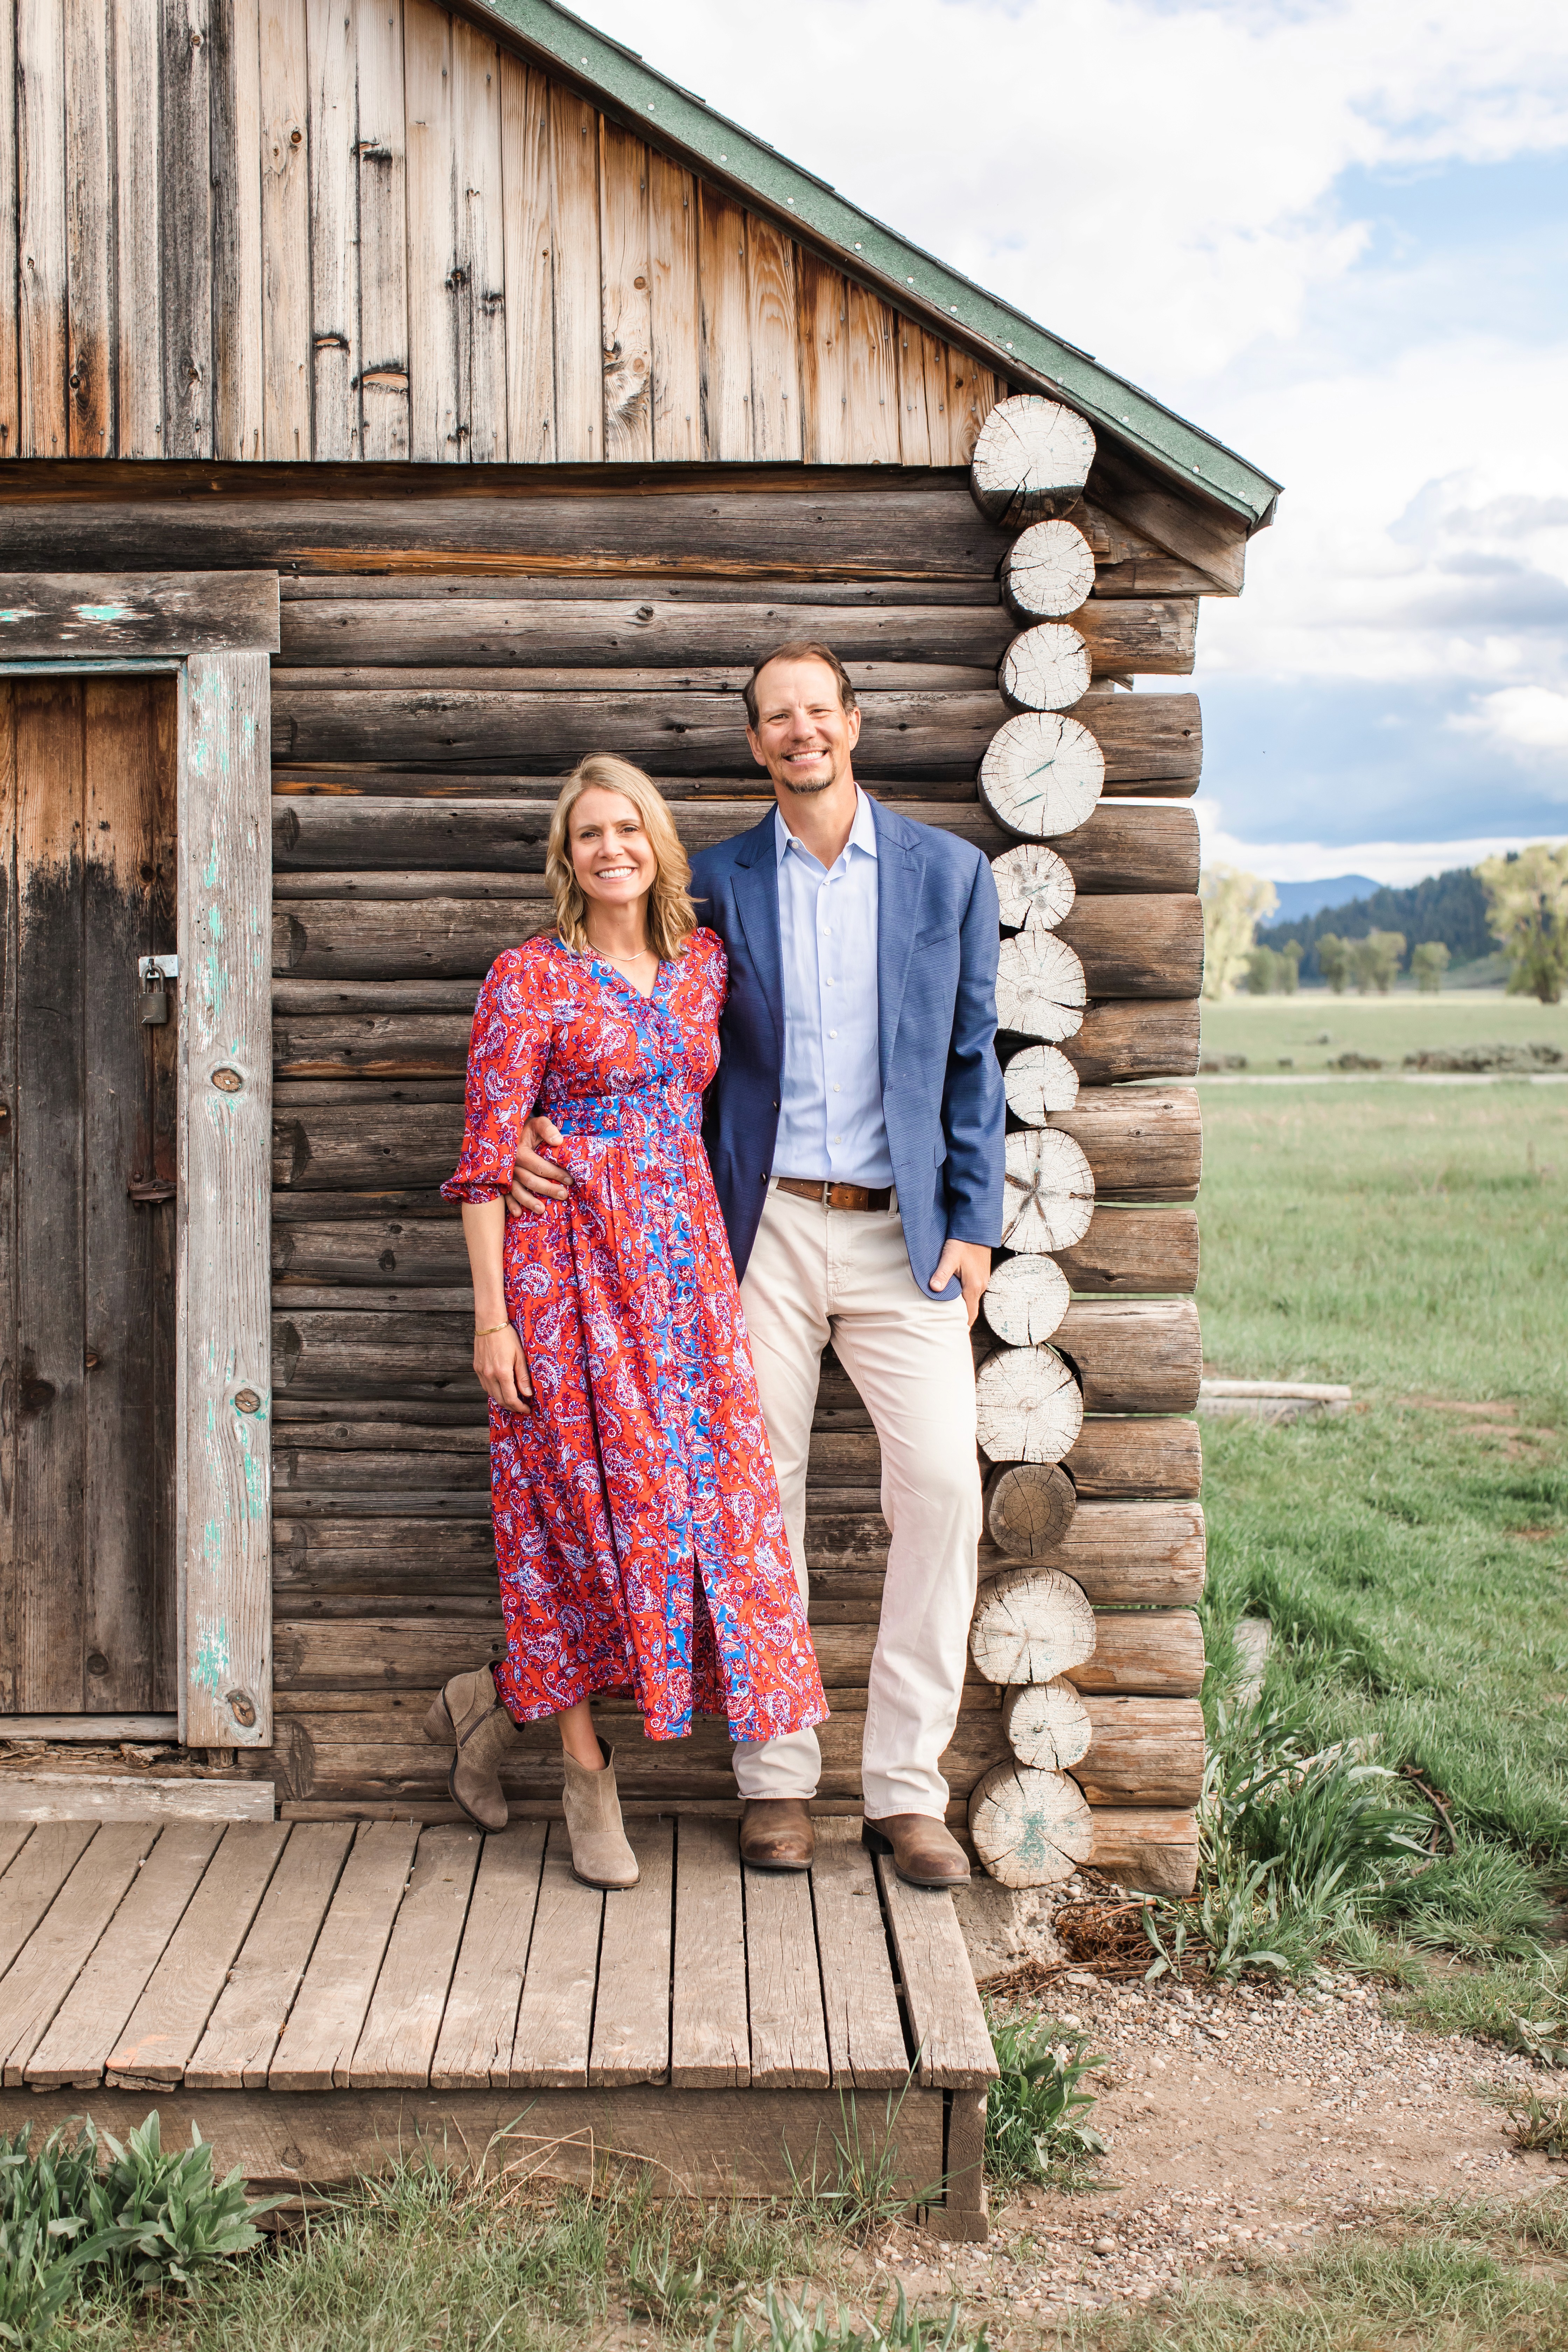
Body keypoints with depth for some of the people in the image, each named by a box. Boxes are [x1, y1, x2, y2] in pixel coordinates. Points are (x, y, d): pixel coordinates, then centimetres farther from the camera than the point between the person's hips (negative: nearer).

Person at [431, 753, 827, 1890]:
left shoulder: (705, 961, 11)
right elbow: (487, 1155, -8)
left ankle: (500, 1700, 21)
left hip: (683, 1257, 6)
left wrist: (714, 1248, 15)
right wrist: (491, 1316, -13)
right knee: (589, 1503, -2)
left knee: (693, 1493, 3)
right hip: (570, 1263, -6)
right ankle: (589, 1776, 13)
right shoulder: (529, 977, -5)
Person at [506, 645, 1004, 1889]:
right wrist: (549, 1132, -6)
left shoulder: (948, 872, 5)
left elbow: (971, 1058, 6)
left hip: (903, 1233, 0)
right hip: (764, 1228, 0)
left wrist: (972, 1227, 1)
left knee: (943, 1486, -7)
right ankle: (776, 1779, 16)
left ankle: (906, 1786, 6)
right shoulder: (720, 882, 5)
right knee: (759, 1497, 3)